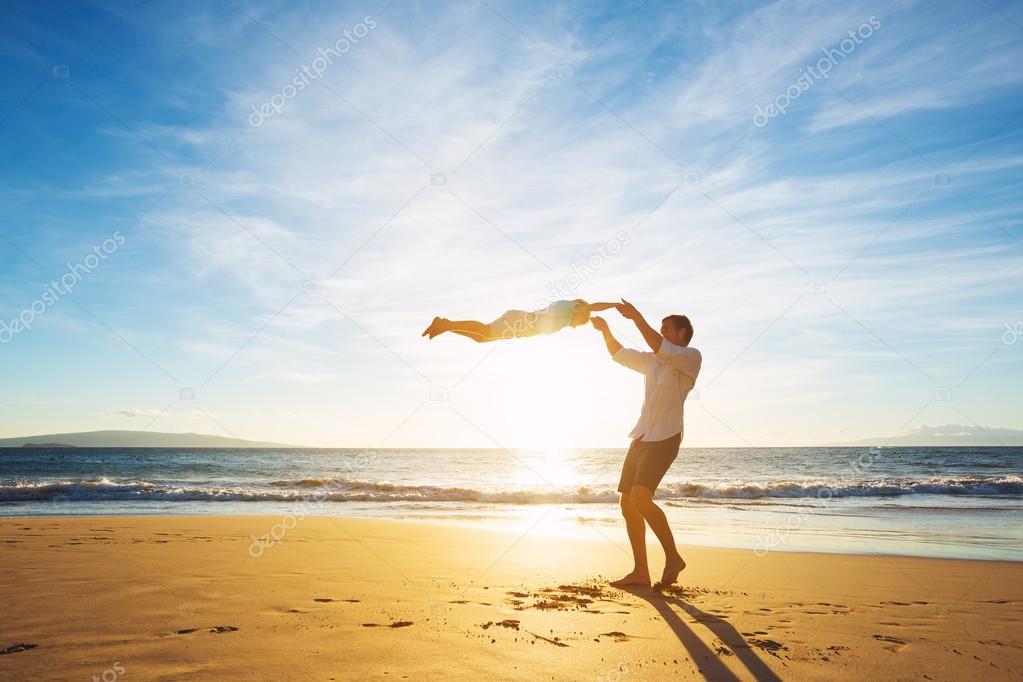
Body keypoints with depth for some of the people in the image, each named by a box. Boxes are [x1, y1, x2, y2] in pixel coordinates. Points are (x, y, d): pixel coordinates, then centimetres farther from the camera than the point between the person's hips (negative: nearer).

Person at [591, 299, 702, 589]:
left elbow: (661, 349, -21)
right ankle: (640, 572, 11)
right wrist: (605, 330, 15)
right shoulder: (653, 361, 20)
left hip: (664, 439, -8)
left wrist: (637, 317, -21)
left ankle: (673, 557, -4)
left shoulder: (691, 357, -3)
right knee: (628, 504, 4)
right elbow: (619, 354, 28)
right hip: (641, 439, 8)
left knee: (640, 499, -22)